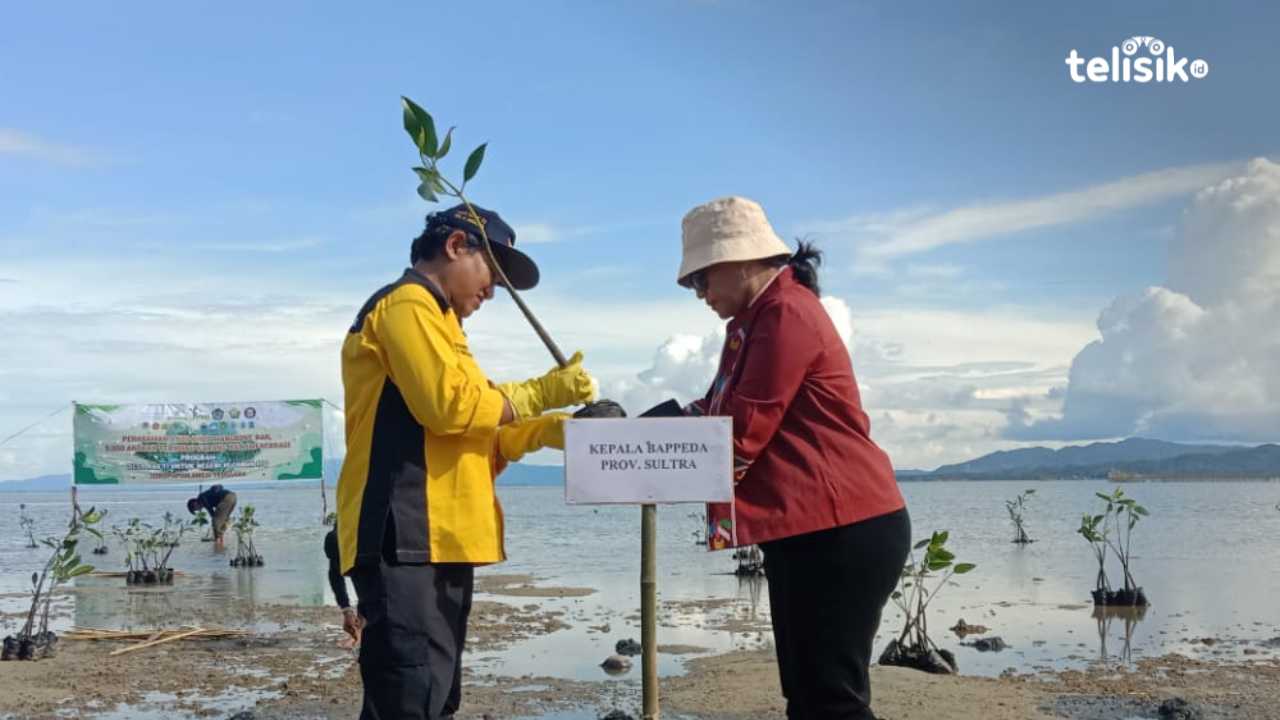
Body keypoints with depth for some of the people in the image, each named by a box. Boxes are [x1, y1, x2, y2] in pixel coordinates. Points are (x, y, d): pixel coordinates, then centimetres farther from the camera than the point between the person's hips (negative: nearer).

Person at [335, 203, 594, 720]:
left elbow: (471, 434, 22)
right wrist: (540, 393, -6)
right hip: (406, 541, -11)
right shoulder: (407, 304, -4)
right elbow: (450, 404, -17)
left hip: (435, 541, 11)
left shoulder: (430, 318, 27)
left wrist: (547, 430, 8)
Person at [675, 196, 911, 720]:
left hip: (840, 530, -11)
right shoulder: (759, 318, 19)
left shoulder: (786, 313, -15)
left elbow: (743, 431, -18)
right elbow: (720, 410, 19)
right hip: (806, 531, 11)